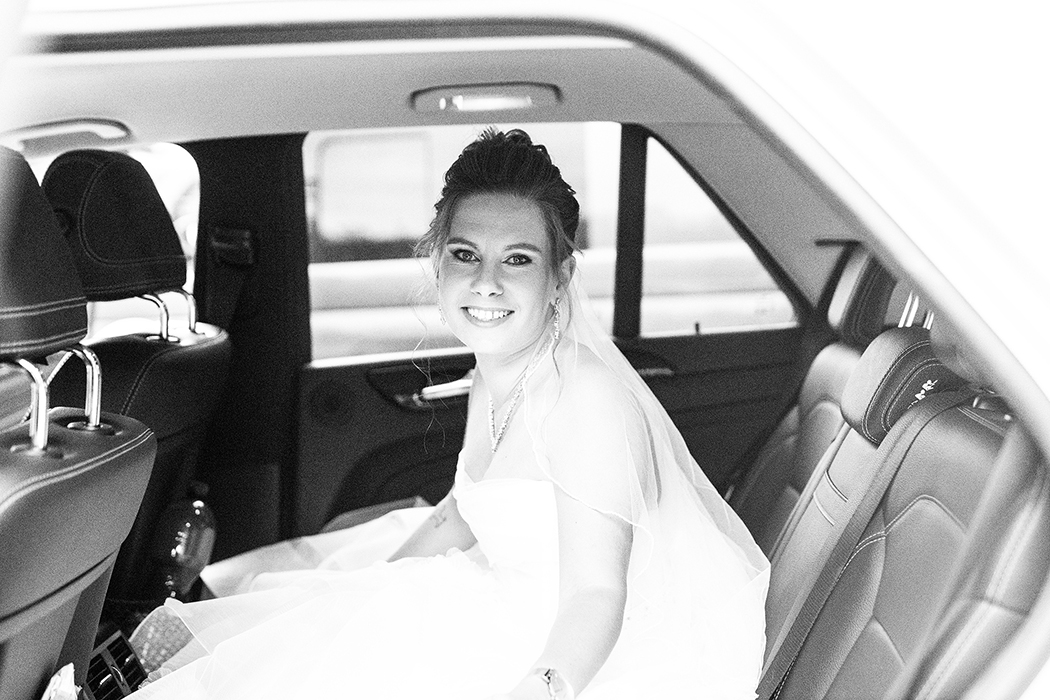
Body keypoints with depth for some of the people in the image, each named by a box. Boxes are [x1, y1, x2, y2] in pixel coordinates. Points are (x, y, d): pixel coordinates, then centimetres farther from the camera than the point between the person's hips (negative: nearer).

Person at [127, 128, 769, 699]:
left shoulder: (589, 394, -23)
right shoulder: (490, 381, 4)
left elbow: (595, 591, -27)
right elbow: (463, 512, 18)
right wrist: (370, 587, 9)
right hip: (524, 616, 8)